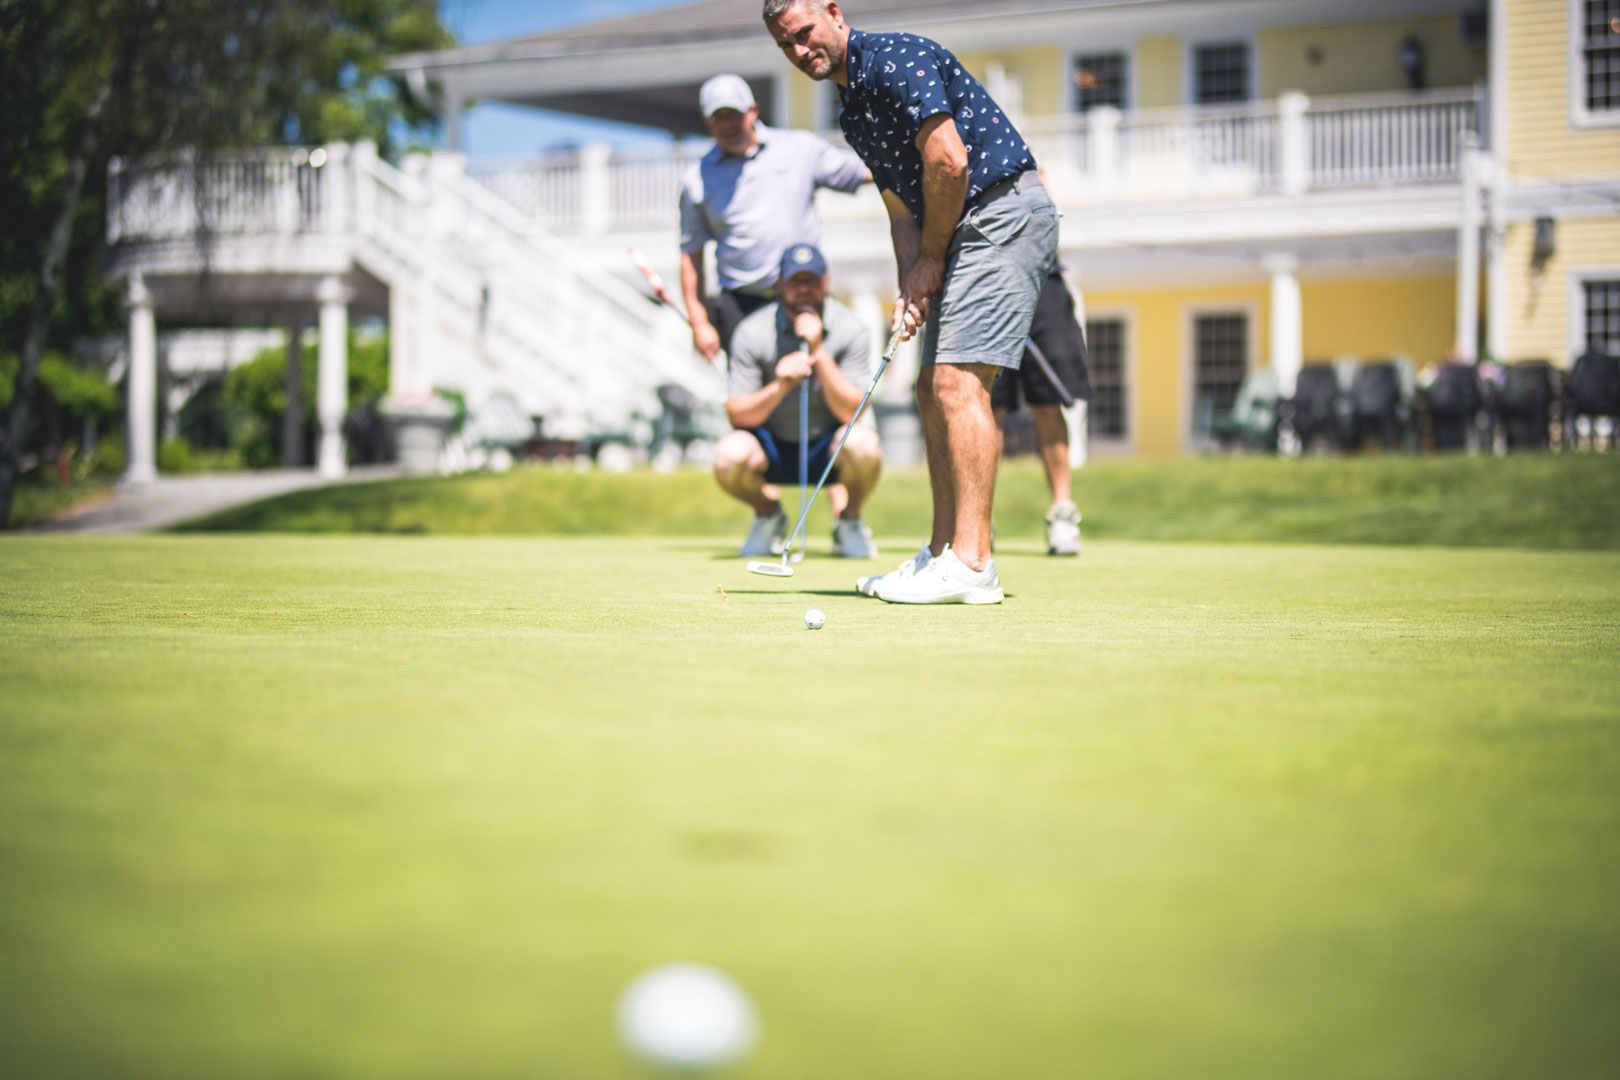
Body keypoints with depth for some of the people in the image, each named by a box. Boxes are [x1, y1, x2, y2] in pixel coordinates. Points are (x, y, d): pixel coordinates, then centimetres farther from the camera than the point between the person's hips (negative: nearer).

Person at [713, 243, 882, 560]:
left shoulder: (850, 329, -12)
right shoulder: (752, 332, -11)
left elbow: (852, 412, -19)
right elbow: (737, 415, -13)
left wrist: (818, 352, -28)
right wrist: (780, 388, -32)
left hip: (827, 450, -1)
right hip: (774, 448, 1)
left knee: (862, 443, -34)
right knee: (730, 454, -32)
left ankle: (848, 521, -1)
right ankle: (769, 517, 4)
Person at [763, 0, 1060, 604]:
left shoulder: (895, 59, -11)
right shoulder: (854, 114, 19)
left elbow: (948, 159, -20)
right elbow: (902, 207, 19)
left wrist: (931, 258, -8)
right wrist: (911, 286, 2)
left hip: (1004, 214, -10)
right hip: (965, 235, 11)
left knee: (958, 381, -16)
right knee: (932, 389, 10)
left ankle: (972, 566, -18)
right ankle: (943, 551, 14)